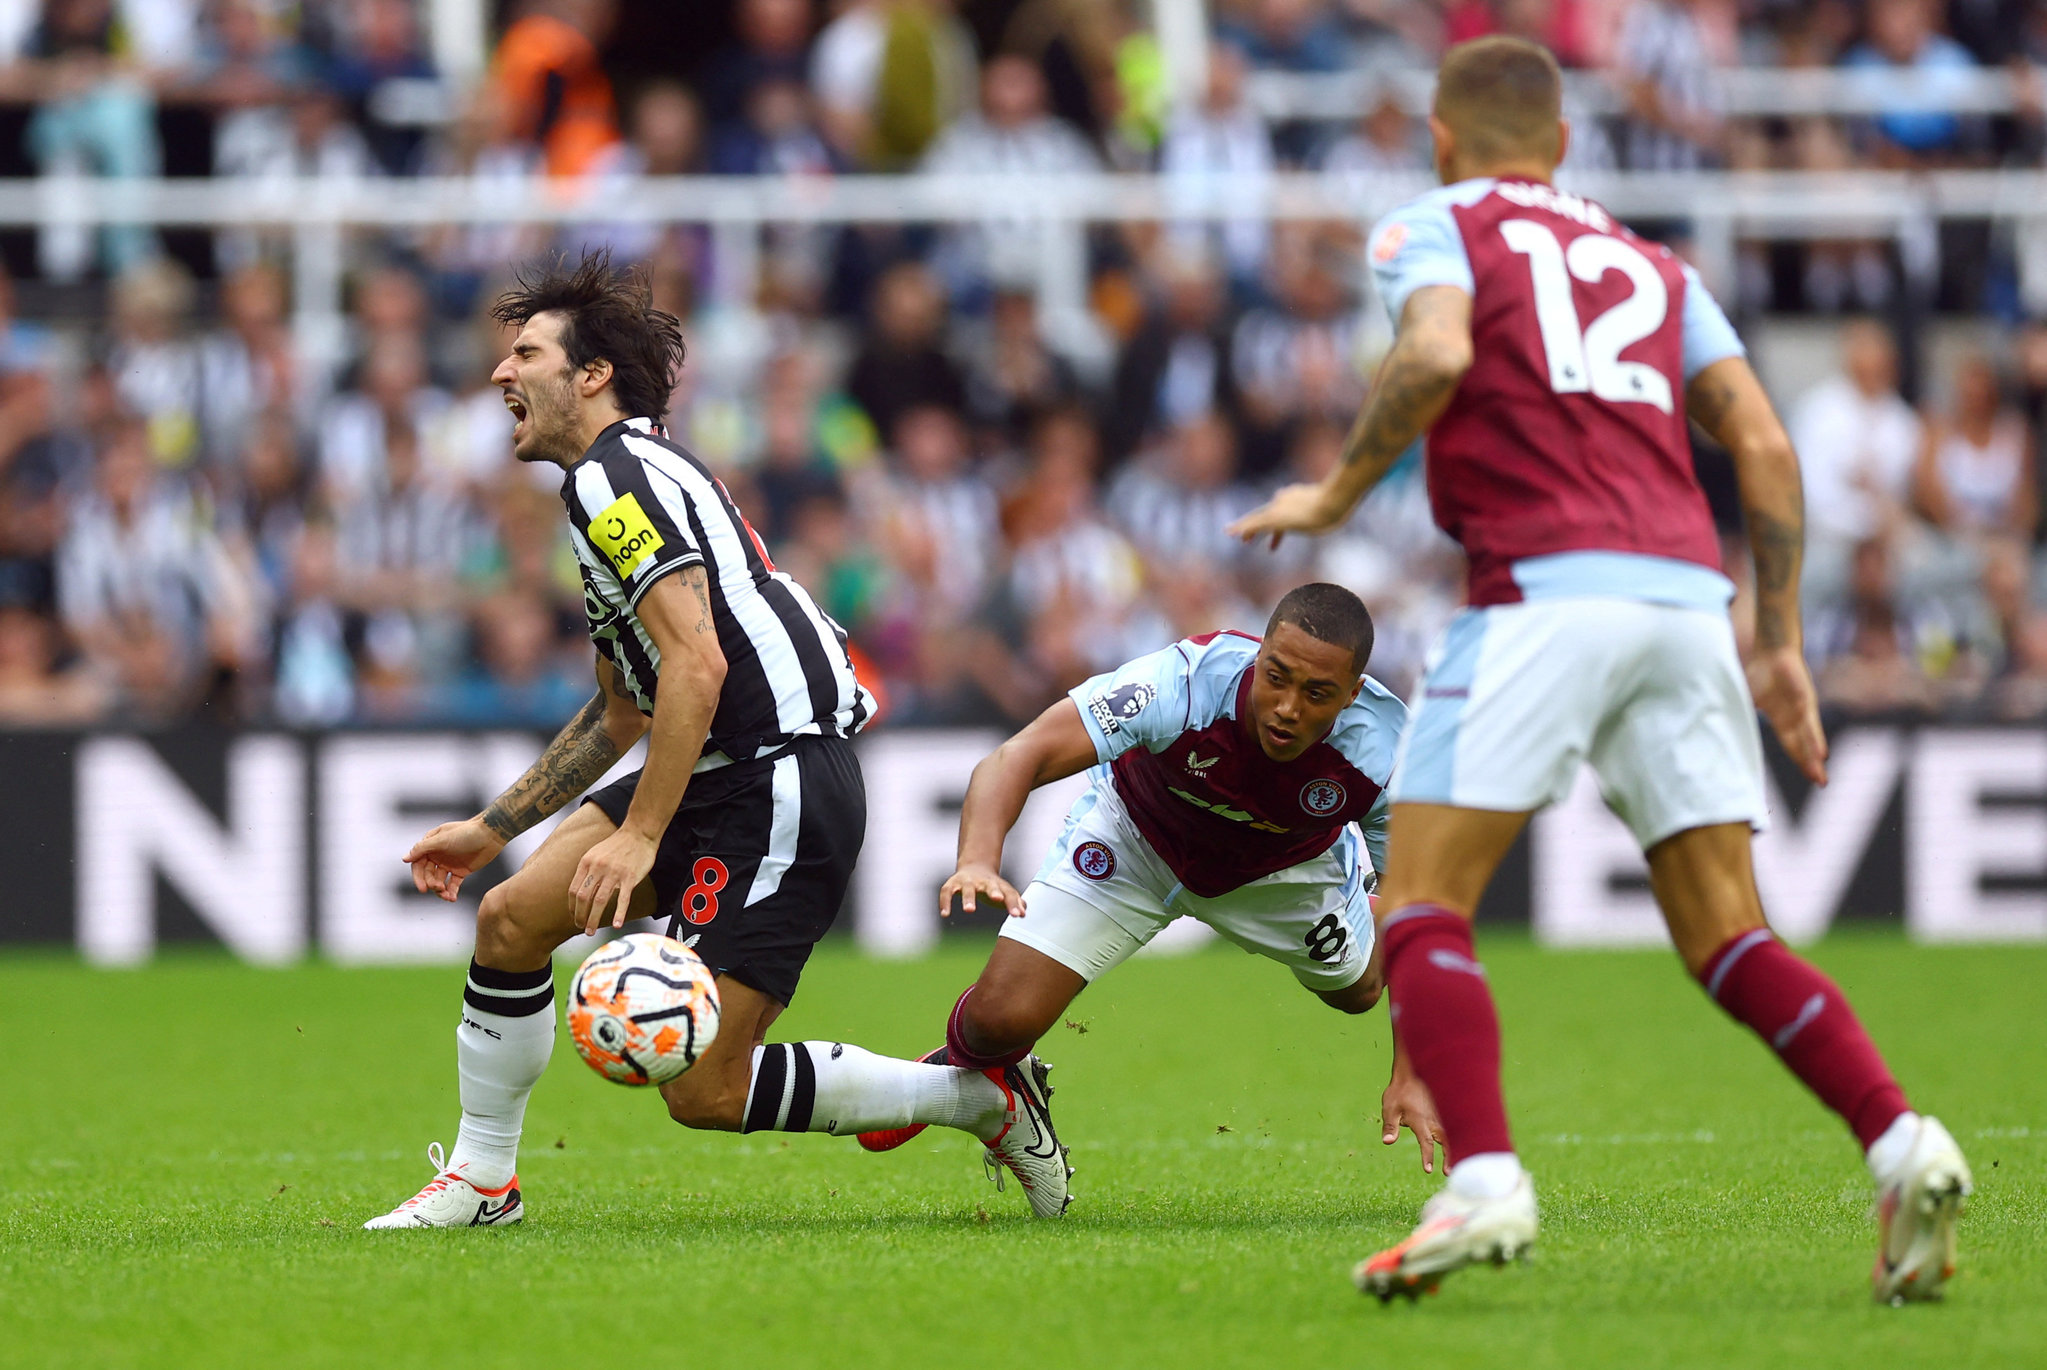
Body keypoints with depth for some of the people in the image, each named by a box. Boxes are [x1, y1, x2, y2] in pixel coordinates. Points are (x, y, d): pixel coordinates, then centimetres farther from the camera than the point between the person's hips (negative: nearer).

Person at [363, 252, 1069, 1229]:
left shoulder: (613, 478, -11)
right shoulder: (621, 484, 22)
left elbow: (696, 664, -23)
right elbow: (621, 713, 32)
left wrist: (641, 836, -23)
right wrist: (491, 828, 32)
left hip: (783, 788, -10)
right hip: (716, 778, 10)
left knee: (704, 1091, -12)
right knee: (511, 917, 2)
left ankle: (980, 1095, 1)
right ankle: (480, 1181, 12)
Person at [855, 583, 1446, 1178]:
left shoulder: (1384, 753, -36)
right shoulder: (1184, 682, -43)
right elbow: (1015, 759, -43)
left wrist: (1410, 1077, -27)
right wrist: (978, 861, -64)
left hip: (1284, 863, 2)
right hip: (1134, 835, -2)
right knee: (1003, 1017, -14)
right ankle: (966, 1069, 25)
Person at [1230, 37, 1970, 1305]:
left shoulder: (1436, 227, 12)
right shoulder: (1652, 265, 27)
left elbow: (1438, 354, -11)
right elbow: (1764, 444, 17)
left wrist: (1337, 493, 1)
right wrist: (1781, 644, 18)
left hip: (1546, 590, -5)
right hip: (1687, 591, 5)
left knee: (1422, 902, -3)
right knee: (1726, 934, 7)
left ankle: (1486, 1183, -23)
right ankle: (1903, 1143, -13)